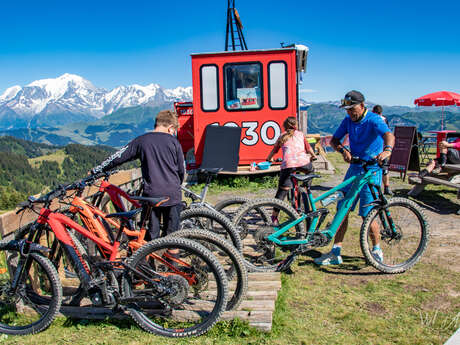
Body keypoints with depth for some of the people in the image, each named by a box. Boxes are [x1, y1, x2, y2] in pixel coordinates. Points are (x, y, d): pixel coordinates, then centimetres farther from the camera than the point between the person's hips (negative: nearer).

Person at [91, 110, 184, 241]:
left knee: (152, 235, 12)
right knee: (172, 234, 12)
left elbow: (118, 157, 4)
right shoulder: (173, 142, 0)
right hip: (172, 195, 0)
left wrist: (96, 170, 16)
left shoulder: (141, 140, 2)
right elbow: (181, 170, 4)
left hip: (151, 195, 1)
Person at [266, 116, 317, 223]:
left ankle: (274, 216, -1)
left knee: (282, 190, 4)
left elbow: (274, 150, 27)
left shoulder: (282, 136, 25)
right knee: (310, 171, 37)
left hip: (288, 164, -1)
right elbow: (309, 148, 34)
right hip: (303, 162, 1)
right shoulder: (300, 134, 27)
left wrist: (269, 159, 45)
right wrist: (313, 156, 53)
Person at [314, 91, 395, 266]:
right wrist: (343, 150, -17)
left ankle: (377, 250, 20)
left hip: (371, 171, -6)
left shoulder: (374, 120, -13)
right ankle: (335, 253, 10)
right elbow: (334, 140, 5)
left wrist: (387, 150, -53)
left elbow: (389, 134, -31)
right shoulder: (348, 121, 6)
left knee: (367, 215, -5)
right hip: (354, 168, 6)